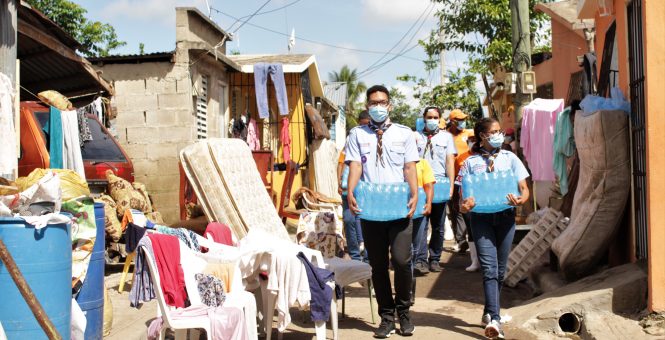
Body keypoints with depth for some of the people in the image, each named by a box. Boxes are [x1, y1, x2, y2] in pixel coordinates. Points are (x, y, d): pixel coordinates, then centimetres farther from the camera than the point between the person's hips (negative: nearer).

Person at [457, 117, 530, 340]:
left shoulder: (510, 158, 8)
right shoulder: (471, 162, 4)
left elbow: (524, 188, 6)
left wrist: (521, 199, -18)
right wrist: (464, 204, -22)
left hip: (505, 216, 2)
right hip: (481, 217, -2)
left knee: (500, 269, 11)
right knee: (489, 268, -12)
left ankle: (489, 312, 28)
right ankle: (494, 319, -17)